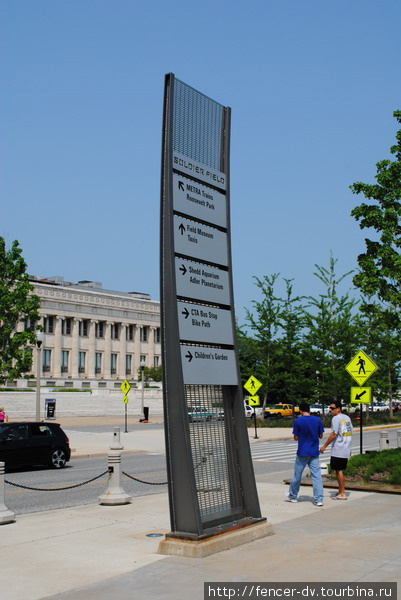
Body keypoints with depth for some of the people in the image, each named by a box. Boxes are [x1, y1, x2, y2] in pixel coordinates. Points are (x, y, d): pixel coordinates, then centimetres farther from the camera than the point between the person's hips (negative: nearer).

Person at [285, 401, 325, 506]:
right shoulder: (317, 420, -1)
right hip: (314, 452, 2)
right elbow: (321, 436, 7)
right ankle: (319, 499, -2)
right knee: (316, 476, 2)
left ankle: (292, 496, 26)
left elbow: (296, 438, -4)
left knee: (297, 475, 11)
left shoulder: (298, 421, -10)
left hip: (302, 452, -2)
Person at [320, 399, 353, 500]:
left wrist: (324, 446, -12)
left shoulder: (336, 418, -13)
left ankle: (342, 494, 0)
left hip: (338, 450, -9)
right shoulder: (347, 418, 14)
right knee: (341, 471, 16)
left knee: (339, 471, -2)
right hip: (346, 450, 9)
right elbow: (350, 433, 19)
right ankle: (341, 491, 22)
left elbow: (334, 434, -17)